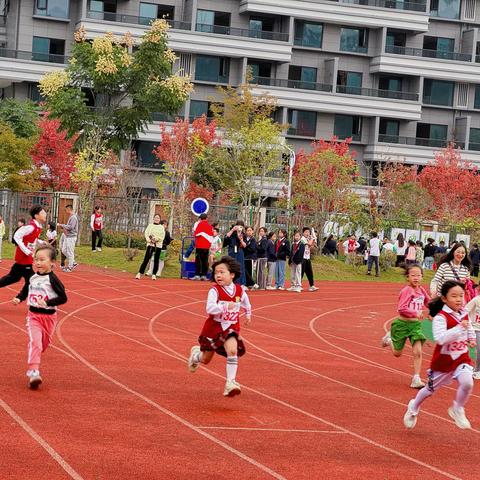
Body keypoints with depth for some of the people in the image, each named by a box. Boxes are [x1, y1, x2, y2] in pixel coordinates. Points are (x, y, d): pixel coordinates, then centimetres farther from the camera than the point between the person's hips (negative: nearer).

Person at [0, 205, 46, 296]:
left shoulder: (38, 227, 7)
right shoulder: (31, 227, -22)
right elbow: (17, 236, -25)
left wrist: (41, 242, 5)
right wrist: (26, 251, -25)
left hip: (27, 258, 9)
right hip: (24, 258, -9)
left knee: (14, 277, 18)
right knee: (30, 279, -5)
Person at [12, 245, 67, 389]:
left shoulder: (52, 279, -13)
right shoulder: (33, 278, 2)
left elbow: (63, 298, -16)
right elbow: (25, 291, 20)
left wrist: (48, 303, -27)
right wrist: (19, 298, 1)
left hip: (49, 316, -2)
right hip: (33, 315, 2)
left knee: (43, 343, 14)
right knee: (35, 341, -17)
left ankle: (34, 360, 43)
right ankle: (33, 372, -26)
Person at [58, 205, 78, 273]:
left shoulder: (73, 217, -17)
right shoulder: (70, 217, 14)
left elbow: (70, 227, -24)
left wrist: (62, 225, -17)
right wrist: (62, 226, 7)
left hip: (71, 237, -10)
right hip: (67, 236, 10)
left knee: (70, 252, -4)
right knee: (64, 250, 15)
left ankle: (70, 267, 3)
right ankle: (73, 263, 21)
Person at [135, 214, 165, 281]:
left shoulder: (161, 227, 9)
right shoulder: (150, 226, 11)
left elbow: (162, 237, 1)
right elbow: (146, 234, 3)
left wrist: (156, 239, -15)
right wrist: (150, 240, -14)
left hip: (158, 245, 1)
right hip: (150, 244, -1)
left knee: (156, 260, 2)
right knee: (146, 259, -9)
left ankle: (154, 274, 9)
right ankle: (140, 273, -10)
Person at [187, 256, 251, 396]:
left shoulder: (239, 290, -4)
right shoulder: (215, 290, -18)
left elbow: (245, 302, 21)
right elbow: (210, 308, -31)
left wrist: (248, 313, 32)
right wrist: (226, 307, -41)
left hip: (231, 328, 2)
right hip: (214, 327, -2)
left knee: (232, 350, -25)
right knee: (206, 360, 13)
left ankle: (230, 382, -20)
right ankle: (196, 353, 51)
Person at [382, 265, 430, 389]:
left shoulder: (421, 290, 3)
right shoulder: (406, 290, -18)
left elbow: (429, 302, 21)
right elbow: (401, 308, -25)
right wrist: (415, 313, -32)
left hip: (416, 324, 4)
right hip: (402, 324, -4)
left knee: (417, 352, -9)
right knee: (397, 353, 14)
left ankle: (416, 379, -4)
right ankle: (389, 339, 47)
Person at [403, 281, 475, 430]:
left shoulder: (464, 313, -1)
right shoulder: (440, 317, -22)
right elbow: (440, 338, -38)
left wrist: (471, 338, 9)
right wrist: (460, 328, -41)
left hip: (461, 358, 4)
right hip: (443, 360, -4)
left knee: (467, 382, -24)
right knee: (431, 389, 16)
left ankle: (457, 410, 3)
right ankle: (413, 408, 47)